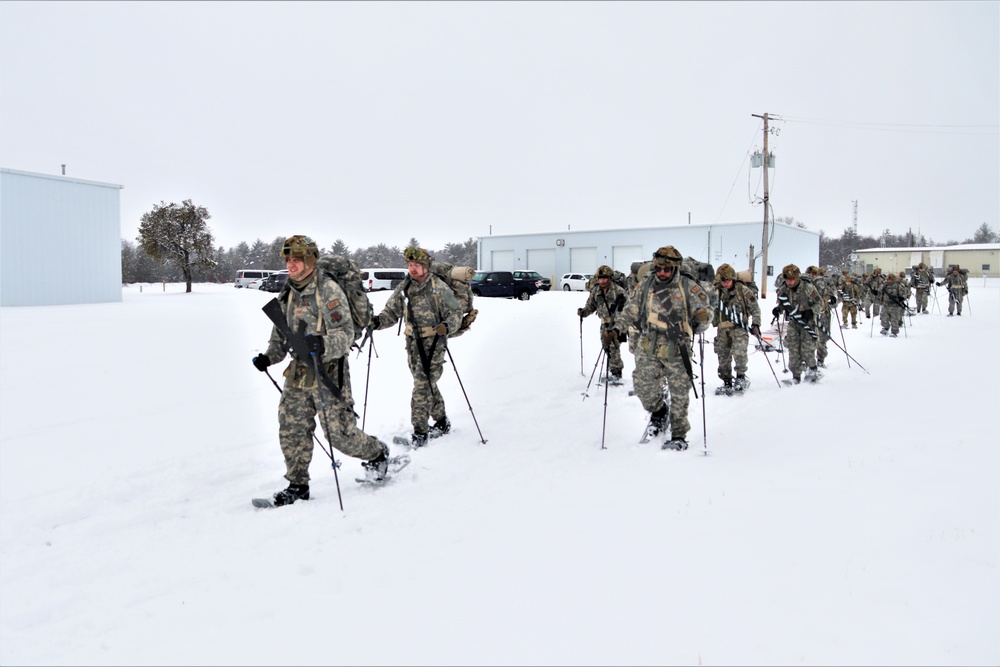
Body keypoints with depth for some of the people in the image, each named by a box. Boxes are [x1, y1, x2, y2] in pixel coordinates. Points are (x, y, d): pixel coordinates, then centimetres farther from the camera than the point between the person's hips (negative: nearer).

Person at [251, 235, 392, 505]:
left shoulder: (328, 290, -12)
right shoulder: (286, 296, 10)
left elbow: (346, 334, -18)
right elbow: (280, 336, 20)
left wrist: (322, 344, -37)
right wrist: (269, 357, 1)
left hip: (328, 371, -6)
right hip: (298, 372, 6)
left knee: (340, 433, -3)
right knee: (291, 430, 4)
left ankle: (377, 453, 25)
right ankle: (298, 485, 19)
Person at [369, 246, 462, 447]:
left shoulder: (439, 287, -9)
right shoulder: (403, 288, 5)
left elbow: (456, 312, -6)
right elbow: (392, 312, 8)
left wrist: (447, 326, -27)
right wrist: (378, 321, -12)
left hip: (433, 342, -6)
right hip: (413, 342, 6)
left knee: (423, 386, -11)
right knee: (427, 384, 16)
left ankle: (420, 432, -5)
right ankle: (442, 422, 32)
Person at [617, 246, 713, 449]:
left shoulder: (688, 287, -4)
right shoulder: (645, 286, 3)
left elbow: (707, 308, -1)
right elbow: (632, 310, 12)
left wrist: (703, 316, -24)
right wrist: (616, 327, -2)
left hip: (677, 350, -2)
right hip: (649, 348, 2)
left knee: (679, 393, 3)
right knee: (643, 384, -6)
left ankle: (678, 435, 18)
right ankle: (658, 412, 25)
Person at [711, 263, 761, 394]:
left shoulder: (743, 290, -5)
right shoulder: (716, 292, 3)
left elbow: (755, 307, 3)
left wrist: (756, 324, -2)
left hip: (739, 327, -4)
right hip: (723, 329, 4)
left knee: (738, 351, -25)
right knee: (723, 356, 5)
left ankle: (741, 377, -9)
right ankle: (727, 383, 17)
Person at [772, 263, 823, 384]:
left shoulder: (808, 287, -11)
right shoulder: (783, 290, 0)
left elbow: (819, 302, -2)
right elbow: (782, 305, 12)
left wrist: (811, 311, -18)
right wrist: (778, 309, -10)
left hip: (807, 321, -4)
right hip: (793, 322, 4)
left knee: (807, 348, -10)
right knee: (793, 349, 0)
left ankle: (813, 369, 13)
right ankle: (796, 376, 8)